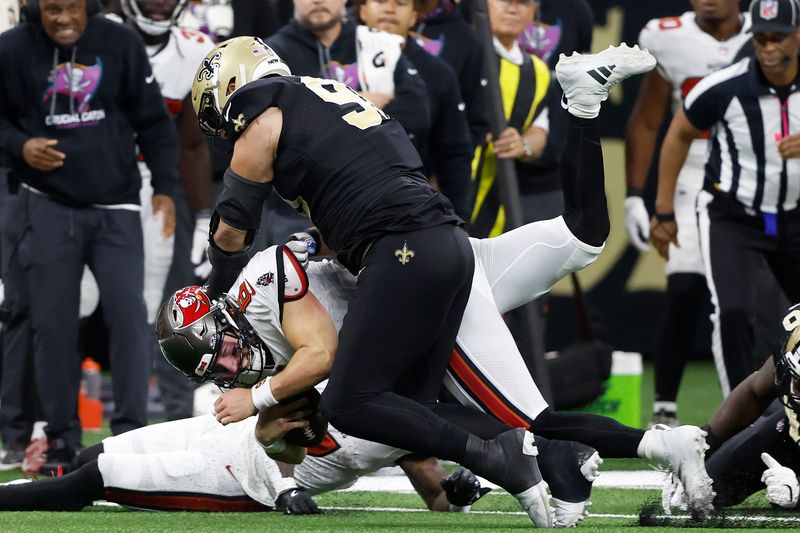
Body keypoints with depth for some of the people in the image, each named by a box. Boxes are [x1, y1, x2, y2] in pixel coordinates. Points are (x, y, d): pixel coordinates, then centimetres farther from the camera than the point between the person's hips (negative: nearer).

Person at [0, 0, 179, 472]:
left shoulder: (121, 44, -1)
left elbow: (153, 120, 5)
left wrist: (165, 186, -1)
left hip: (116, 206, 0)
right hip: (49, 206, 0)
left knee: (129, 314, -8)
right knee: (53, 322, -2)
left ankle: (131, 431, -3)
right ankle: (63, 437, 8)